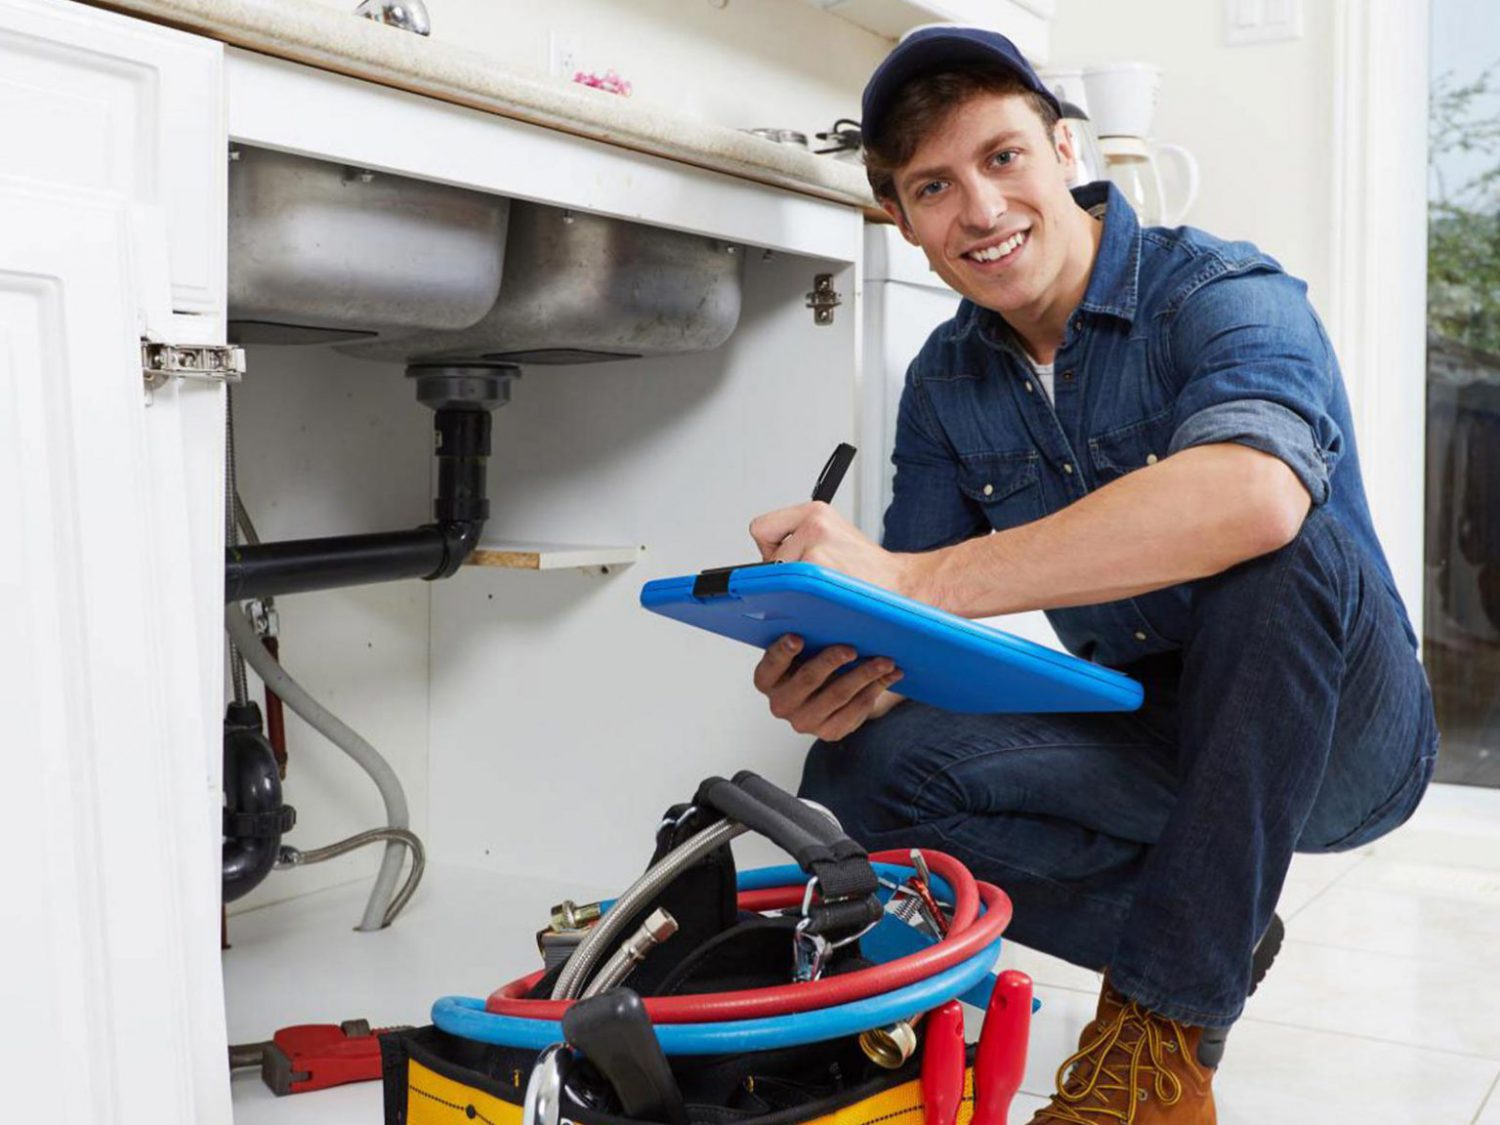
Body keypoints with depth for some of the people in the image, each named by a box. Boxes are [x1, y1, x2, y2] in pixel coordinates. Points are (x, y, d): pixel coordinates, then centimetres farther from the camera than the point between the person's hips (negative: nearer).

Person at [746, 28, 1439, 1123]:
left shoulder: (1224, 293, -19)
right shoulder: (946, 383, 1)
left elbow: (1252, 493, -42)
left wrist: (914, 579, -46)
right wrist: (836, 676, -29)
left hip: (1338, 736, -4)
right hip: (1151, 738, 5)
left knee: (1283, 551, -36)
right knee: (862, 774, -18)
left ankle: (1170, 1030, -22)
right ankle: (1218, 931, 1)